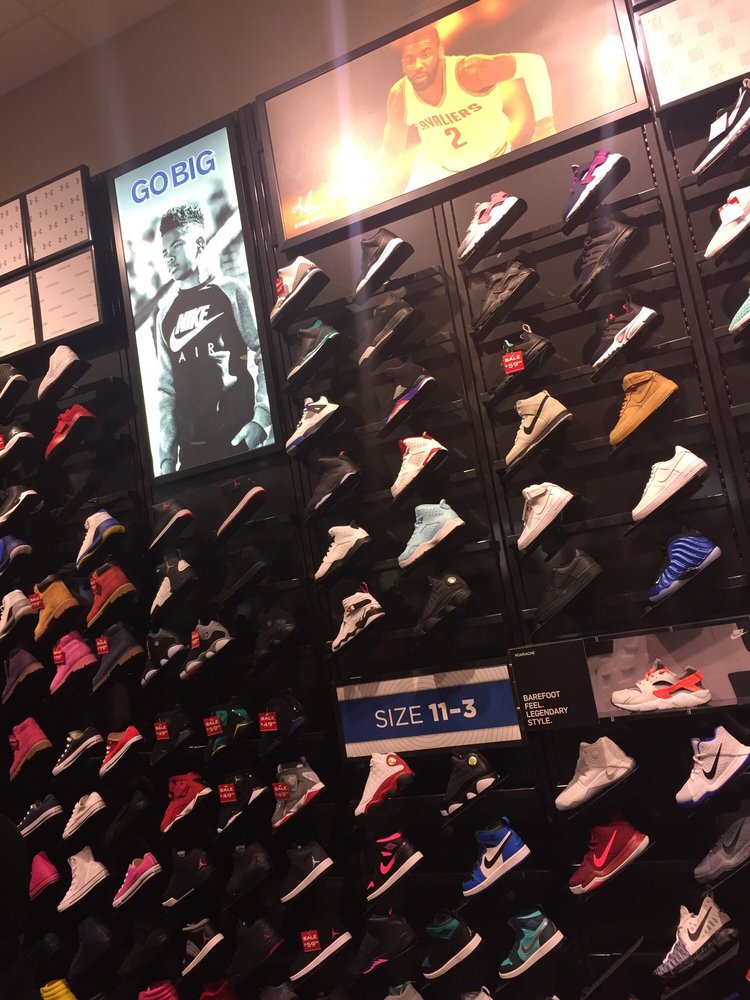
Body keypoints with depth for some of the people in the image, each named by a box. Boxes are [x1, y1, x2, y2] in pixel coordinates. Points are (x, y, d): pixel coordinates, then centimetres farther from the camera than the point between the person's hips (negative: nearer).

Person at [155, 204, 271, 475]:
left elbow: (266, 357, -5)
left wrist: (261, 418, -19)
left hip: (237, 438, -3)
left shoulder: (231, 292, 3)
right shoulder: (165, 313, 13)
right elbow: (166, 387, 11)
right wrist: (167, 454, 3)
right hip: (190, 448, 4)